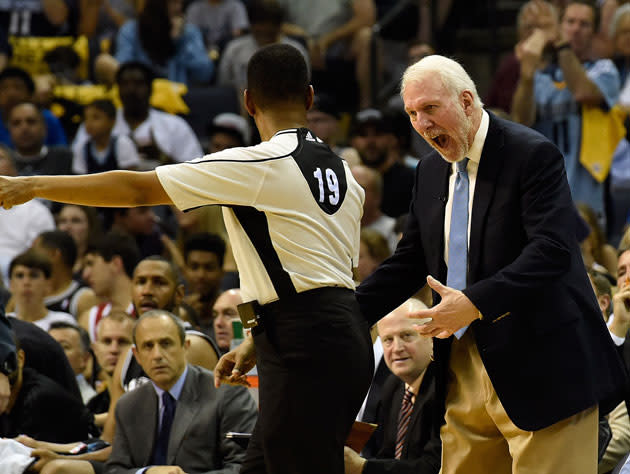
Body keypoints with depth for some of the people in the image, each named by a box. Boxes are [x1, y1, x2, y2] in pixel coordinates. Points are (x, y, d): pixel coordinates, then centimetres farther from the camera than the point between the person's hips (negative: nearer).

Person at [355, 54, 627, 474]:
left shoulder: (533, 155, -11)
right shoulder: (431, 171, 13)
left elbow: (552, 250, -21)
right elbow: (410, 262, 18)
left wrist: (476, 302, -30)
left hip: (538, 369, -7)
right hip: (466, 371, 7)